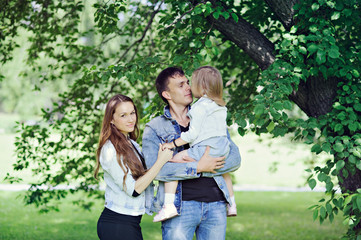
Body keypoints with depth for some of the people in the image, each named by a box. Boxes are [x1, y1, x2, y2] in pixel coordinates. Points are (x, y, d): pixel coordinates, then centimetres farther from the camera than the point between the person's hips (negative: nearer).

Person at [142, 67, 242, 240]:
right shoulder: (154, 128, 3)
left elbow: (235, 158, 4)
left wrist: (195, 165, -8)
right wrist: (198, 168, -15)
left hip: (216, 204, 3)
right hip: (180, 205, -3)